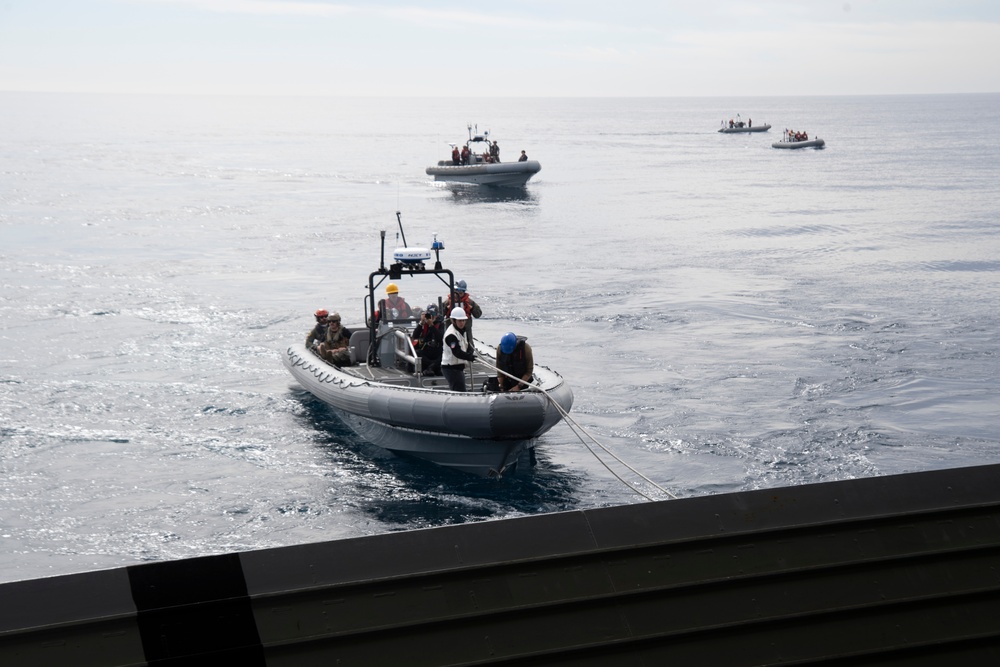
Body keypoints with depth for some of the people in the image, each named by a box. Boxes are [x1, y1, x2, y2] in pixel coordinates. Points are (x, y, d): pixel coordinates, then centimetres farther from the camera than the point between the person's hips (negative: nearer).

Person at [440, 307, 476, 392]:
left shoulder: (462, 331, 13)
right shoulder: (451, 334, -20)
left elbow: (467, 345, 14)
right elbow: (457, 352, -29)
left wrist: (470, 352, -8)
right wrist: (470, 357, -39)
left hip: (458, 367, 10)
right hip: (451, 368, -10)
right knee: (460, 392, -14)